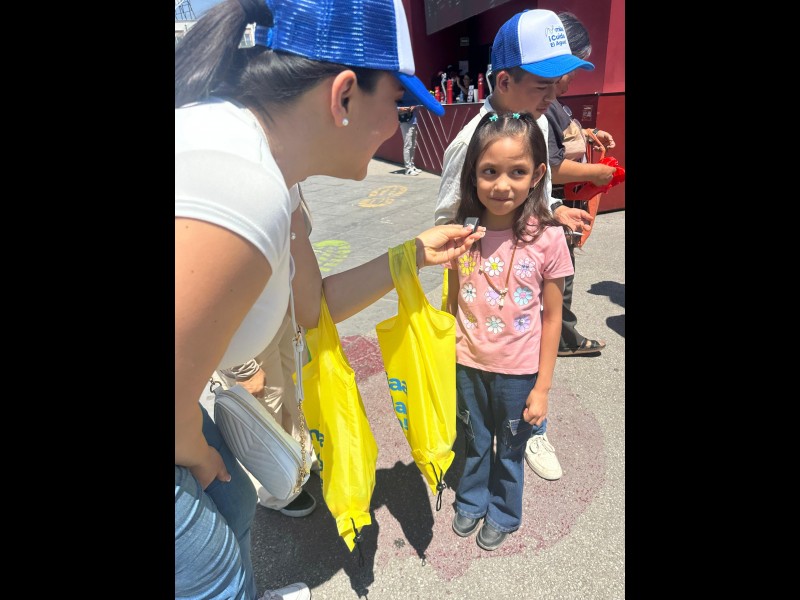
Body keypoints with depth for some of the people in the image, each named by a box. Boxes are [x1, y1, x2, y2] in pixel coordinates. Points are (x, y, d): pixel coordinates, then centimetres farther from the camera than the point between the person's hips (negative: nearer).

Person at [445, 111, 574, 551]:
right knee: (475, 443, 24)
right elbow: (453, 301, -1)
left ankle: (503, 514, 49)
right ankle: (471, 500, 51)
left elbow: (551, 317, -9)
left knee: (510, 449, 21)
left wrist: (542, 388, -6)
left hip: (518, 372, -1)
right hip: (468, 365, 2)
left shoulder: (547, 238, -18)